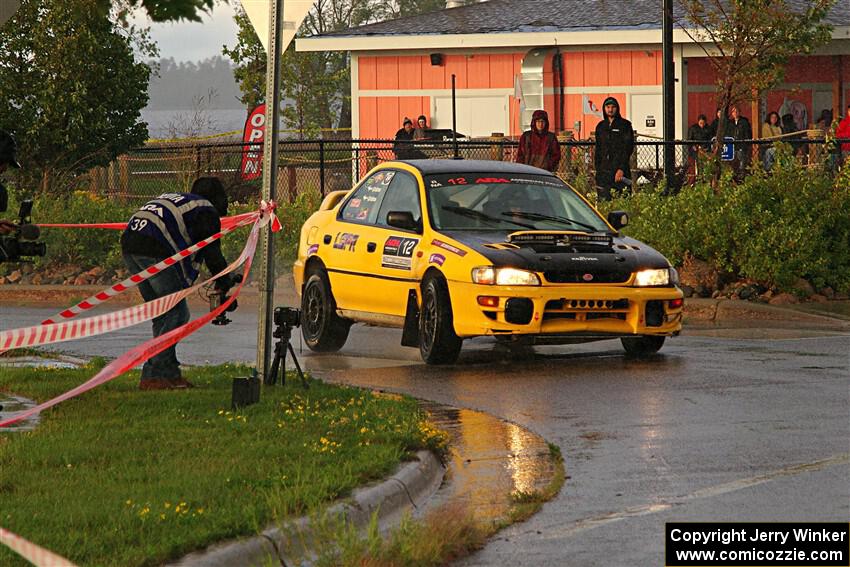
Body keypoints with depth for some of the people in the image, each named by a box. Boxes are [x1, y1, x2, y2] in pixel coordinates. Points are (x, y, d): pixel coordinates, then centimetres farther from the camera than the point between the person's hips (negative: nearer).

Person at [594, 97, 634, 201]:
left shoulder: (625, 125, 1)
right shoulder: (601, 126, 16)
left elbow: (628, 149, -5)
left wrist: (621, 169, -14)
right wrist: (597, 170, 11)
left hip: (620, 170, -4)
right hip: (603, 171, 4)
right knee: (603, 200, -2)